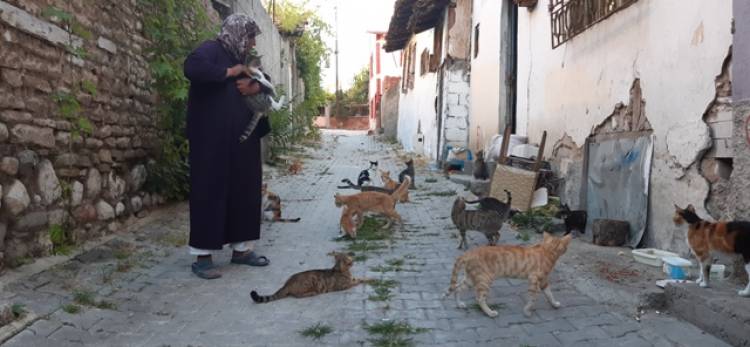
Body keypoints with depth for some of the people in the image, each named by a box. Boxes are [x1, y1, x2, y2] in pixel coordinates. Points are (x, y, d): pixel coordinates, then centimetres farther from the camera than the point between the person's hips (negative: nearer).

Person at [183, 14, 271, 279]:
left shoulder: (241, 59, 19)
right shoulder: (212, 50, -6)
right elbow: (192, 68, -27)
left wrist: (255, 86, -1)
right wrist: (228, 72, -17)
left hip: (242, 141, 9)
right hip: (213, 140, -8)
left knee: (244, 191, 9)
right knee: (211, 191, -6)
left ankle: (241, 248, 18)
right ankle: (203, 256, 0)